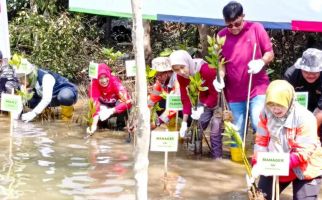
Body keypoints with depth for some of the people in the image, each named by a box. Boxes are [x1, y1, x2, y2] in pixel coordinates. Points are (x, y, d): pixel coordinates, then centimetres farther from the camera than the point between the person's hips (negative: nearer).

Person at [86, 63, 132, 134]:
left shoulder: (115, 82, -32)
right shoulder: (94, 85, -28)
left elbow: (128, 102, -39)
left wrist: (112, 111, -48)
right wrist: (94, 125, -47)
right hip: (105, 107, 2)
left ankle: (120, 124, -7)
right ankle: (103, 122, 7)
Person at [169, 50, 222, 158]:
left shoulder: (206, 69, -34)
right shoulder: (180, 76, -15)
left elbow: (215, 93, -26)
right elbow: (185, 99, -8)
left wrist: (202, 108, -37)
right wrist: (184, 122, -12)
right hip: (204, 100, 6)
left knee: (215, 127, -16)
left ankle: (217, 157, -7)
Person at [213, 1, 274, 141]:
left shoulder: (256, 28, -4)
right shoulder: (221, 35, 2)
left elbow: (270, 53, 0)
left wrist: (261, 62, -21)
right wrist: (220, 78, -10)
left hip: (258, 89, -2)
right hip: (234, 92, 2)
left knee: (259, 125, -15)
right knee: (237, 132, 6)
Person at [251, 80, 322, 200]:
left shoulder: (305, 118, -25)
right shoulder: (266, 113, -12)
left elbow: (303, 153, -27)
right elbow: (261, 141, -6)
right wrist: (257, 164, -22)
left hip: (304, 169, -4)